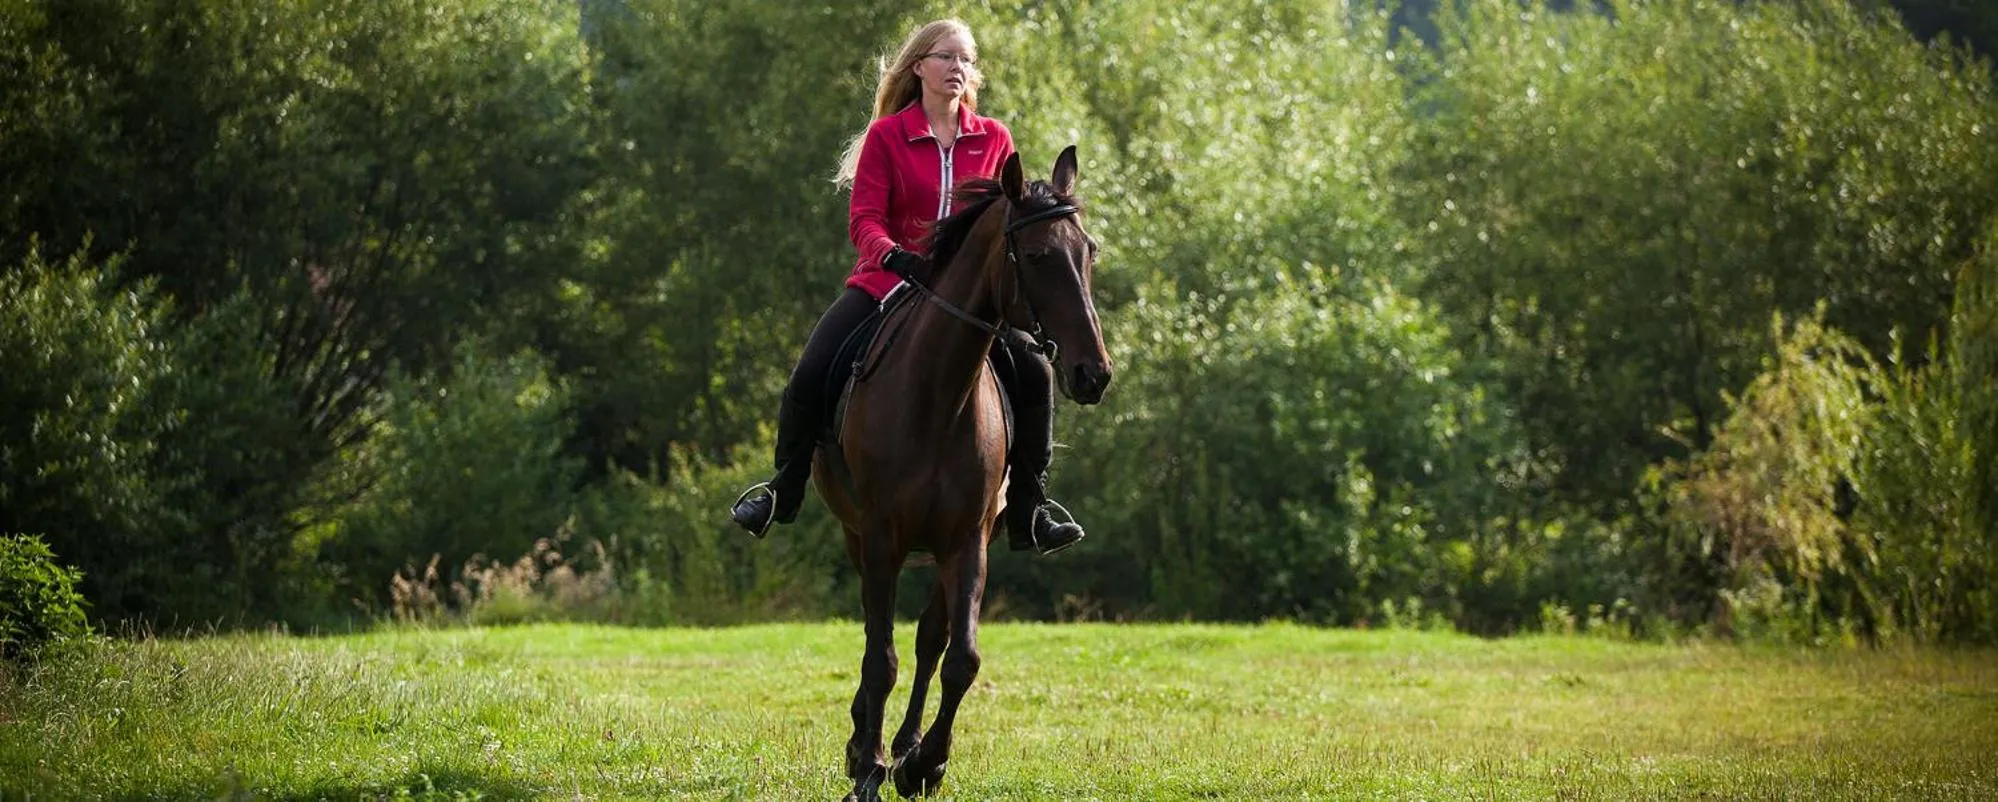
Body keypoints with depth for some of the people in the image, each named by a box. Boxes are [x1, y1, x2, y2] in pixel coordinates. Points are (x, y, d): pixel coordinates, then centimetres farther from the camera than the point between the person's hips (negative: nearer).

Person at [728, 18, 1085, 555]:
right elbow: (864, 219, -10)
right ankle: (782, 493, 6)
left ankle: (1028, 514, -3)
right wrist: (892, 254, -30)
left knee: (1033, 374, -16)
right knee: (810, 375, -17)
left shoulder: (994, 140, 5)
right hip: (887, 282, -2)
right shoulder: (886, 136, -3)